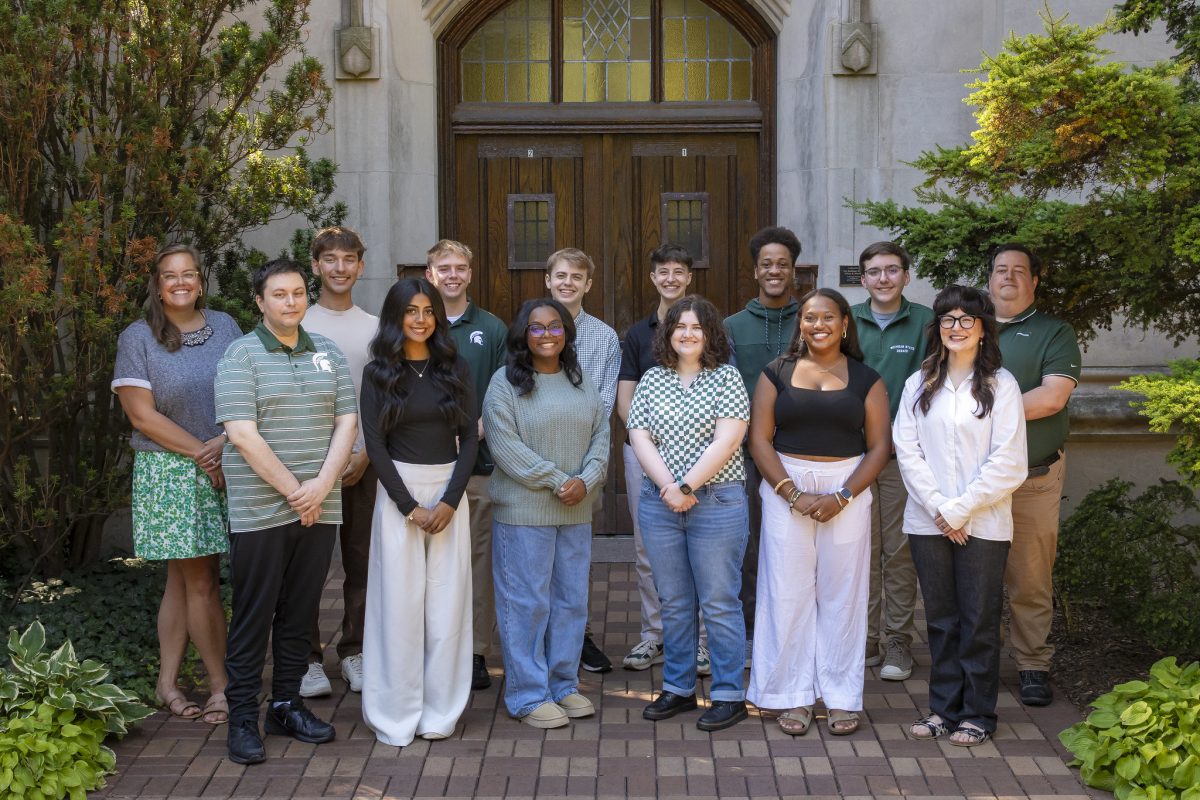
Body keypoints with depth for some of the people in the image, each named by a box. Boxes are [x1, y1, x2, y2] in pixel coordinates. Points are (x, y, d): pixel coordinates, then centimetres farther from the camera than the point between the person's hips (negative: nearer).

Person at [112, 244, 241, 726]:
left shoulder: (224, 327, 8)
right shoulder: (138, 338, -2)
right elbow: (142, 415, -8)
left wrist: (225, 442, -12)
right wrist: (202, 453, -12)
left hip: (223, 468, 4)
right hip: (169, 473, -3)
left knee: (182, 579, 10)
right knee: (200, 583, -2)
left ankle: (167, 683, 18)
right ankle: (221, 686, 10)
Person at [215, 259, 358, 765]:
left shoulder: (328, 354, 11)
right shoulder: (241, 356, -4)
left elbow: (347, 421, 7)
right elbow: (242, 434, -13)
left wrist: (322, 485, -7)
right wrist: (293, 491, -13)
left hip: (318, 508, 4)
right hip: (260, 510, -4)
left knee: (300, 612, 12)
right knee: (253, 614, 2)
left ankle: (287, 704, 24)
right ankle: (242, 718, 11)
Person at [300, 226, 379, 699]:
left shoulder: (374, 328, 10)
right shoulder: (299, 326, 3)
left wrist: (364, 454, -5)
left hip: (363, 460, 2)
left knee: (361, 560, 5)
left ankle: (355, 653, 16)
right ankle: (308, 659, 8)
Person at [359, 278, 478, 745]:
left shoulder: (454, 368, 6)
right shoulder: (379, 372, 1)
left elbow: (470, 437, 3)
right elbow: (374, 443, -4)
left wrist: (450, 500, -8)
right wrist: (409, 506, -10)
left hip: (449, 490, 2)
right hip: (398, 490, -2)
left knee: (447, 600, 2)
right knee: (400, 599, -1)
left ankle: (439, 711, 13)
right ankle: (396, 715, 9)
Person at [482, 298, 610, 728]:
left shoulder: (581, 381, 11)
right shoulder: (505, 383, -6)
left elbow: (601, 434, 9)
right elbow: (505, 446, -13)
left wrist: (586, 480, -9)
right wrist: (557, 480, -16)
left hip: (576, 511, 6)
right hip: (523, 511, -6)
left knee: (571, 599, 12)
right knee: (527, 602, 0)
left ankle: (563, 685, 26)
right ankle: (528, 695, 11)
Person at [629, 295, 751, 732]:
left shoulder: (726, 378, -2)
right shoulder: (651, 380, 9)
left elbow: (726, 441, -11)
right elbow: (640, 438, 1)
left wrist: (687, 488, -15)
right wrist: (667, 487, -12)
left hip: (716, 503, -4)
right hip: (659, 503, 4)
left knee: (719, 602, 0)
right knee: (673, 602, 12)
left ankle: (729, 695, 9)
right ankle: (678, 688, 23)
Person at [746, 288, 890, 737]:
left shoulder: (866, 379, 5)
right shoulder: (777, 373, 6)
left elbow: (879, 446, 1)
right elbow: (760, 440, 0)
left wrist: (842, 496, -11)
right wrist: (792, 493, -11)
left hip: (847, 490, 0)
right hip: (786, 487, 0)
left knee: (841, 594, 3)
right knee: (788, 592, 1)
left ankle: (841, 697, 14)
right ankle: (794, 696, 12)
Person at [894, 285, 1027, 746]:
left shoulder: (1000, 385, -2)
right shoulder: (919, 385, 8)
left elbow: (1008, 463, -7)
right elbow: (907, 451, 2)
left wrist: (961, 509, -11)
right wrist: (937, 507, -9)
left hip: (983, 523, -3)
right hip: (928, 522, 3)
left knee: (979, 621, 4)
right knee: (940, 620, 10)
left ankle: (977, 714, 15)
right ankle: (943, 708, 21)